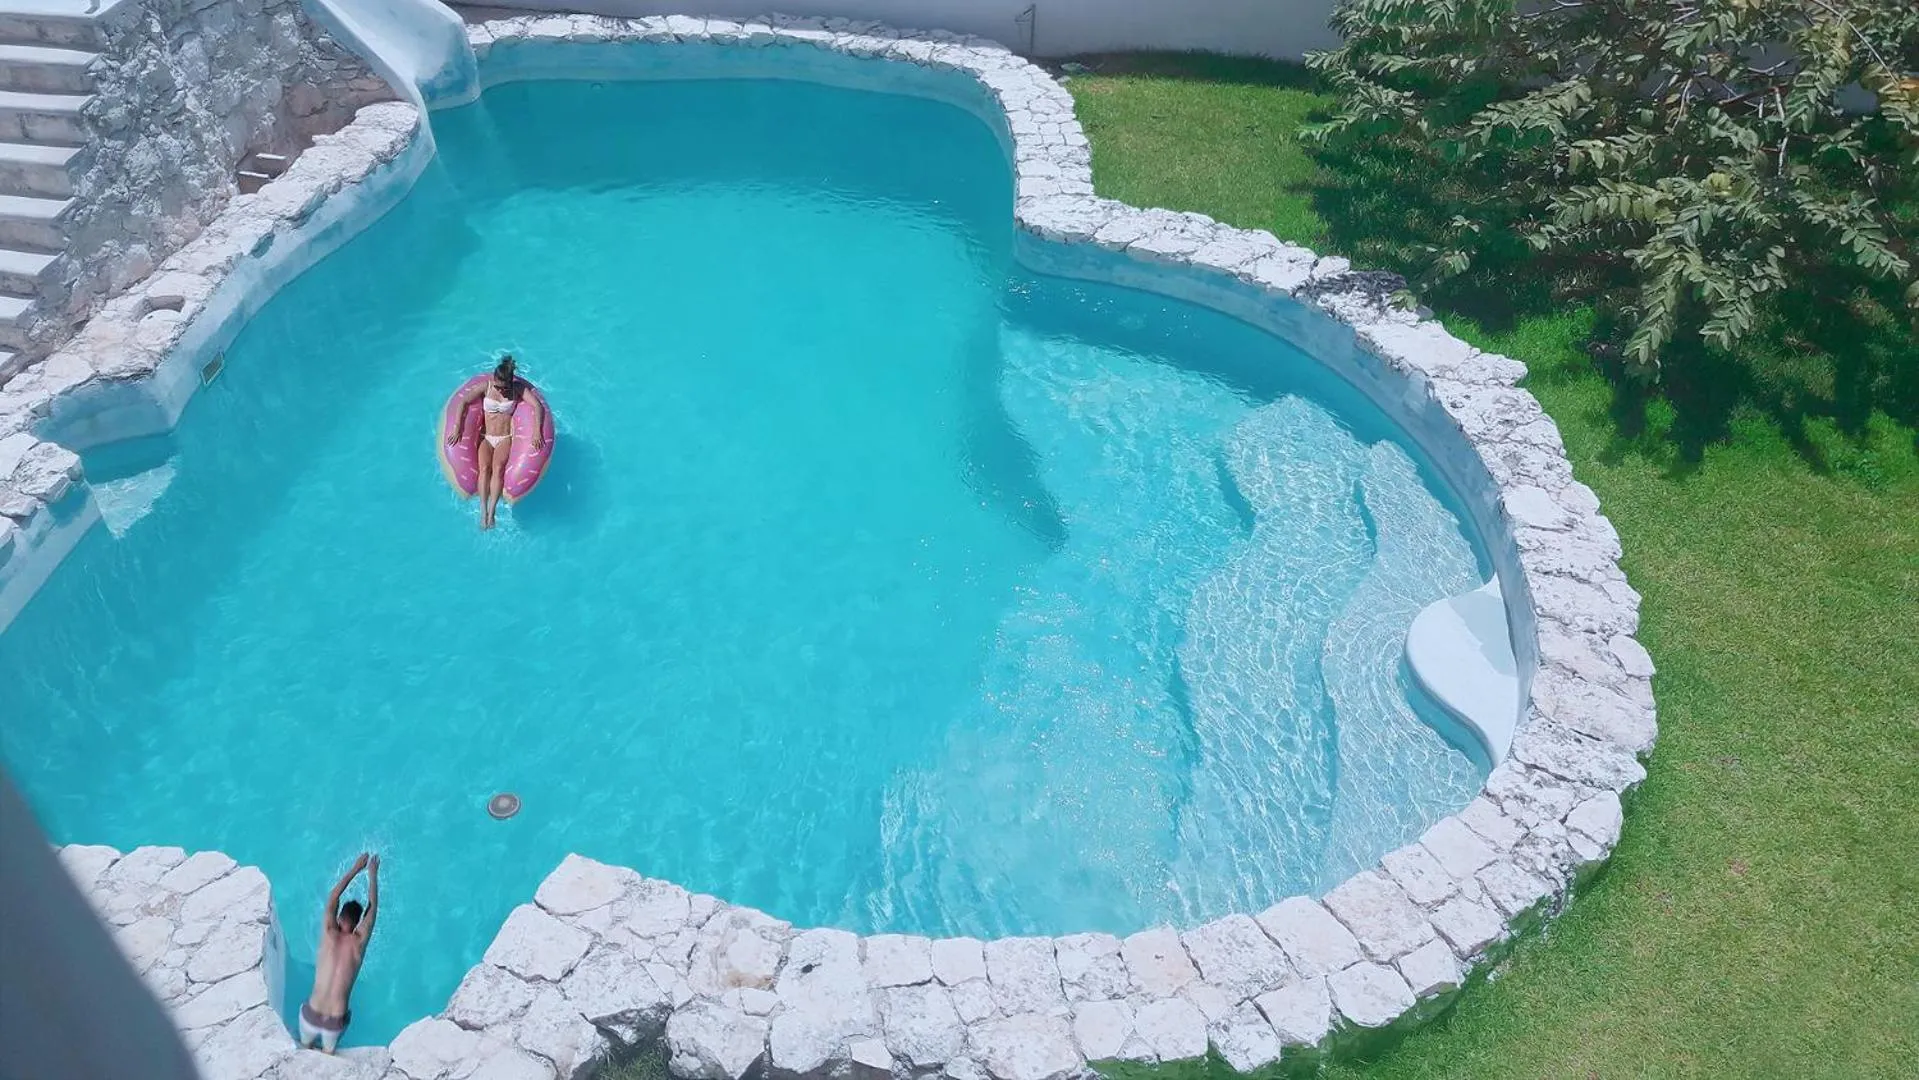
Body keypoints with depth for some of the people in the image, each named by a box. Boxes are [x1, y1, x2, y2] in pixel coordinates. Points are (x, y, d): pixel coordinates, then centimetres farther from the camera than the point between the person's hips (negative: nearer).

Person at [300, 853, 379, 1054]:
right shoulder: (359, 942, -11)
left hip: (311, 1015, 1)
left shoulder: (329, 935, -11)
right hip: (335, 1021, 0)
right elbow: (372, 908, 4)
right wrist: (373, 874, 13)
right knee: (328, 1052, 31)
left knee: (304, 1047, 32)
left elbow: (333, 898, 3)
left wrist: (355, 869, 8)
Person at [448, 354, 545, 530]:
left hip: (505, 439, -1)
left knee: (498, 468, -28)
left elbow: (537, 405, -10)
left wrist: (537, 432, -22)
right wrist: (457, 428, -14)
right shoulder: (486, 387, 1)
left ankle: (491, 513, -35)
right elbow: (463, 402, -5)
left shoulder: (518, 388, 0)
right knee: (484, 468, -26)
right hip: (486, 438, 1)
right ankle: (483, 512, -35)